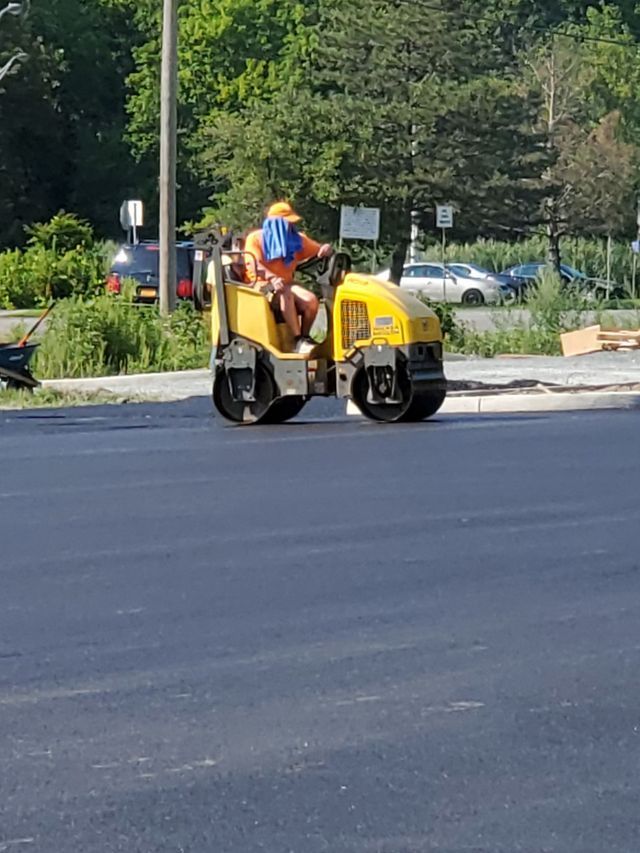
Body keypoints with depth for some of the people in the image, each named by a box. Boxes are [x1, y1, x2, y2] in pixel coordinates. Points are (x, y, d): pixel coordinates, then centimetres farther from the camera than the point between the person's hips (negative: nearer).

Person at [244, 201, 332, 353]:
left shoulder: (296, 239, 11)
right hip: (262, 285, -5)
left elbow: (320, 251, 17)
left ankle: (305, 337, -6)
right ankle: (299, 341, -38)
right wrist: (272, 278, -38)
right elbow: (253, 265, -19)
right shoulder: (256, 238, -3)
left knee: (311, 300, -25)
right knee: (285, 293, -38)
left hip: (286, 284, 5)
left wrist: (326, 249, -11)